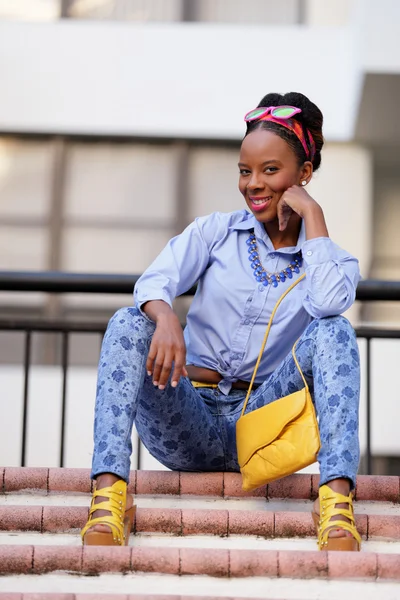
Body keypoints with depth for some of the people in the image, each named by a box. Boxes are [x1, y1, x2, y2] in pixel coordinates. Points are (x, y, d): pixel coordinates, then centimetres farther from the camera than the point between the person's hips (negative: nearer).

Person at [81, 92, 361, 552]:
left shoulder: (332, 260, 9)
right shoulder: (215, 232, 11)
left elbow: (329, 303, -17)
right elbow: (154, 281, -9)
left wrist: (313, 214, -8)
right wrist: (164, 317, -32)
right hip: (191, 424, 1)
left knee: (333, 332, -24)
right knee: (128, 322, -24)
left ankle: (337, 501, -41)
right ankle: (108, 496, -41)